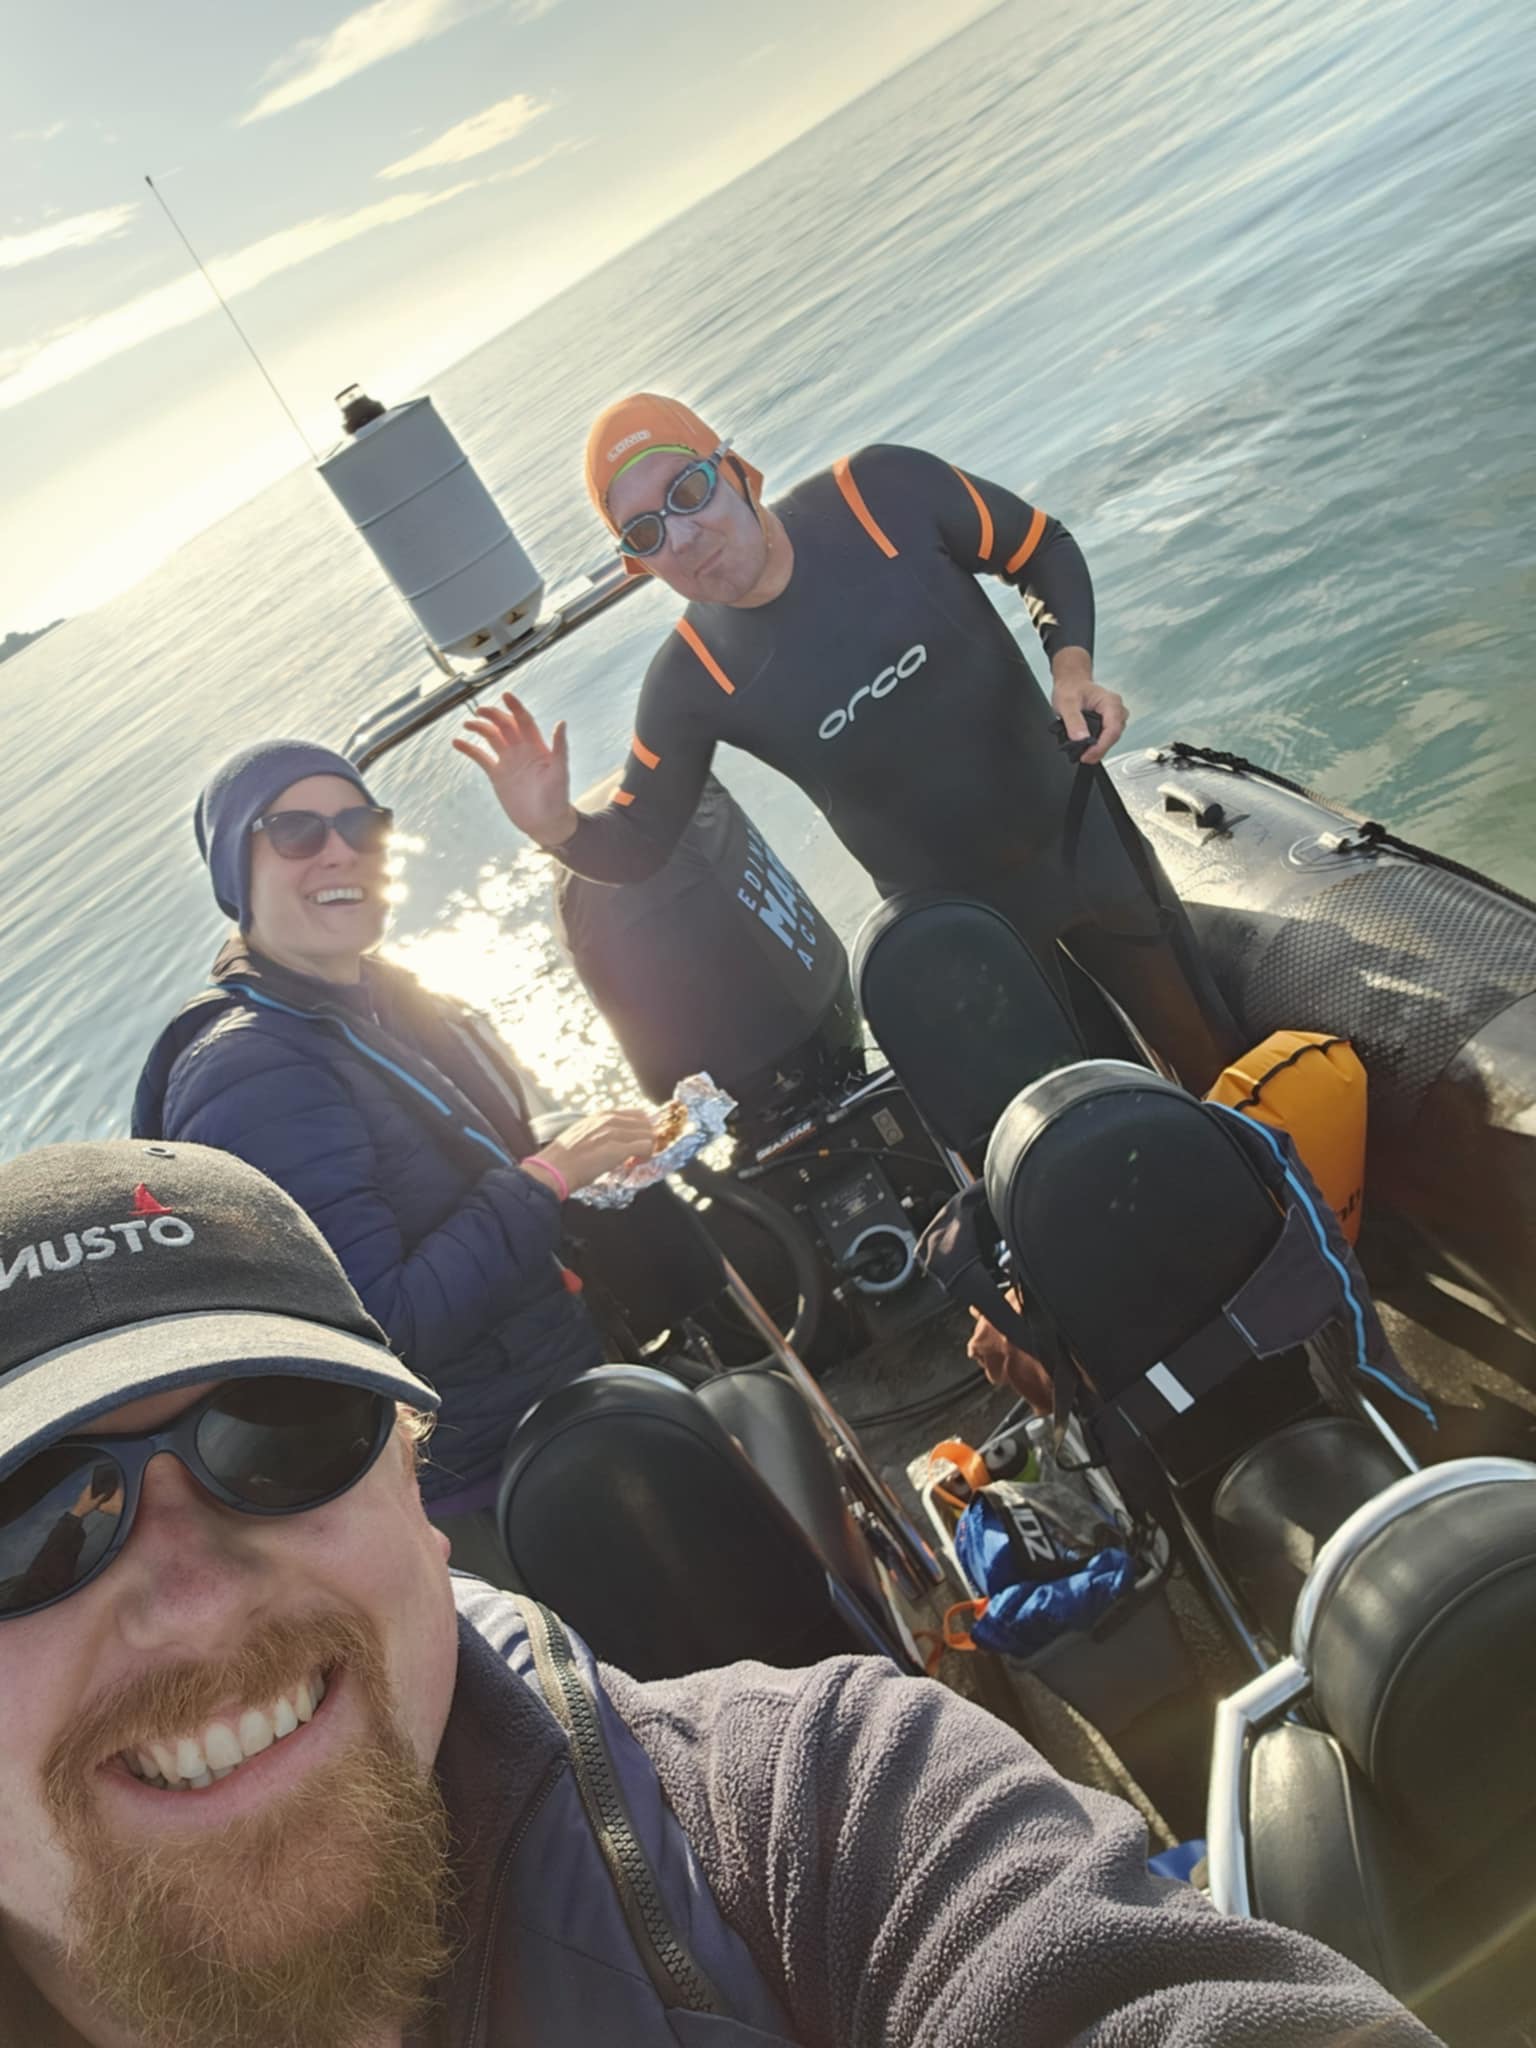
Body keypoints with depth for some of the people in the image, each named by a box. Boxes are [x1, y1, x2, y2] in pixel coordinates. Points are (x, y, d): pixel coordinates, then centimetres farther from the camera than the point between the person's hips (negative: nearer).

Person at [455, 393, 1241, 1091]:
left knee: (1222, 1061, 18)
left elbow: (1045, 550, -3)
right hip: (955, 921, -1)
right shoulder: (691, 678, -15)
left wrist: (1072, 663, -20)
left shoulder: (882, 491, -18)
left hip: (1081, 836, 1)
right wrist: (557, 826, -28)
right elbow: (637, 840, -6)